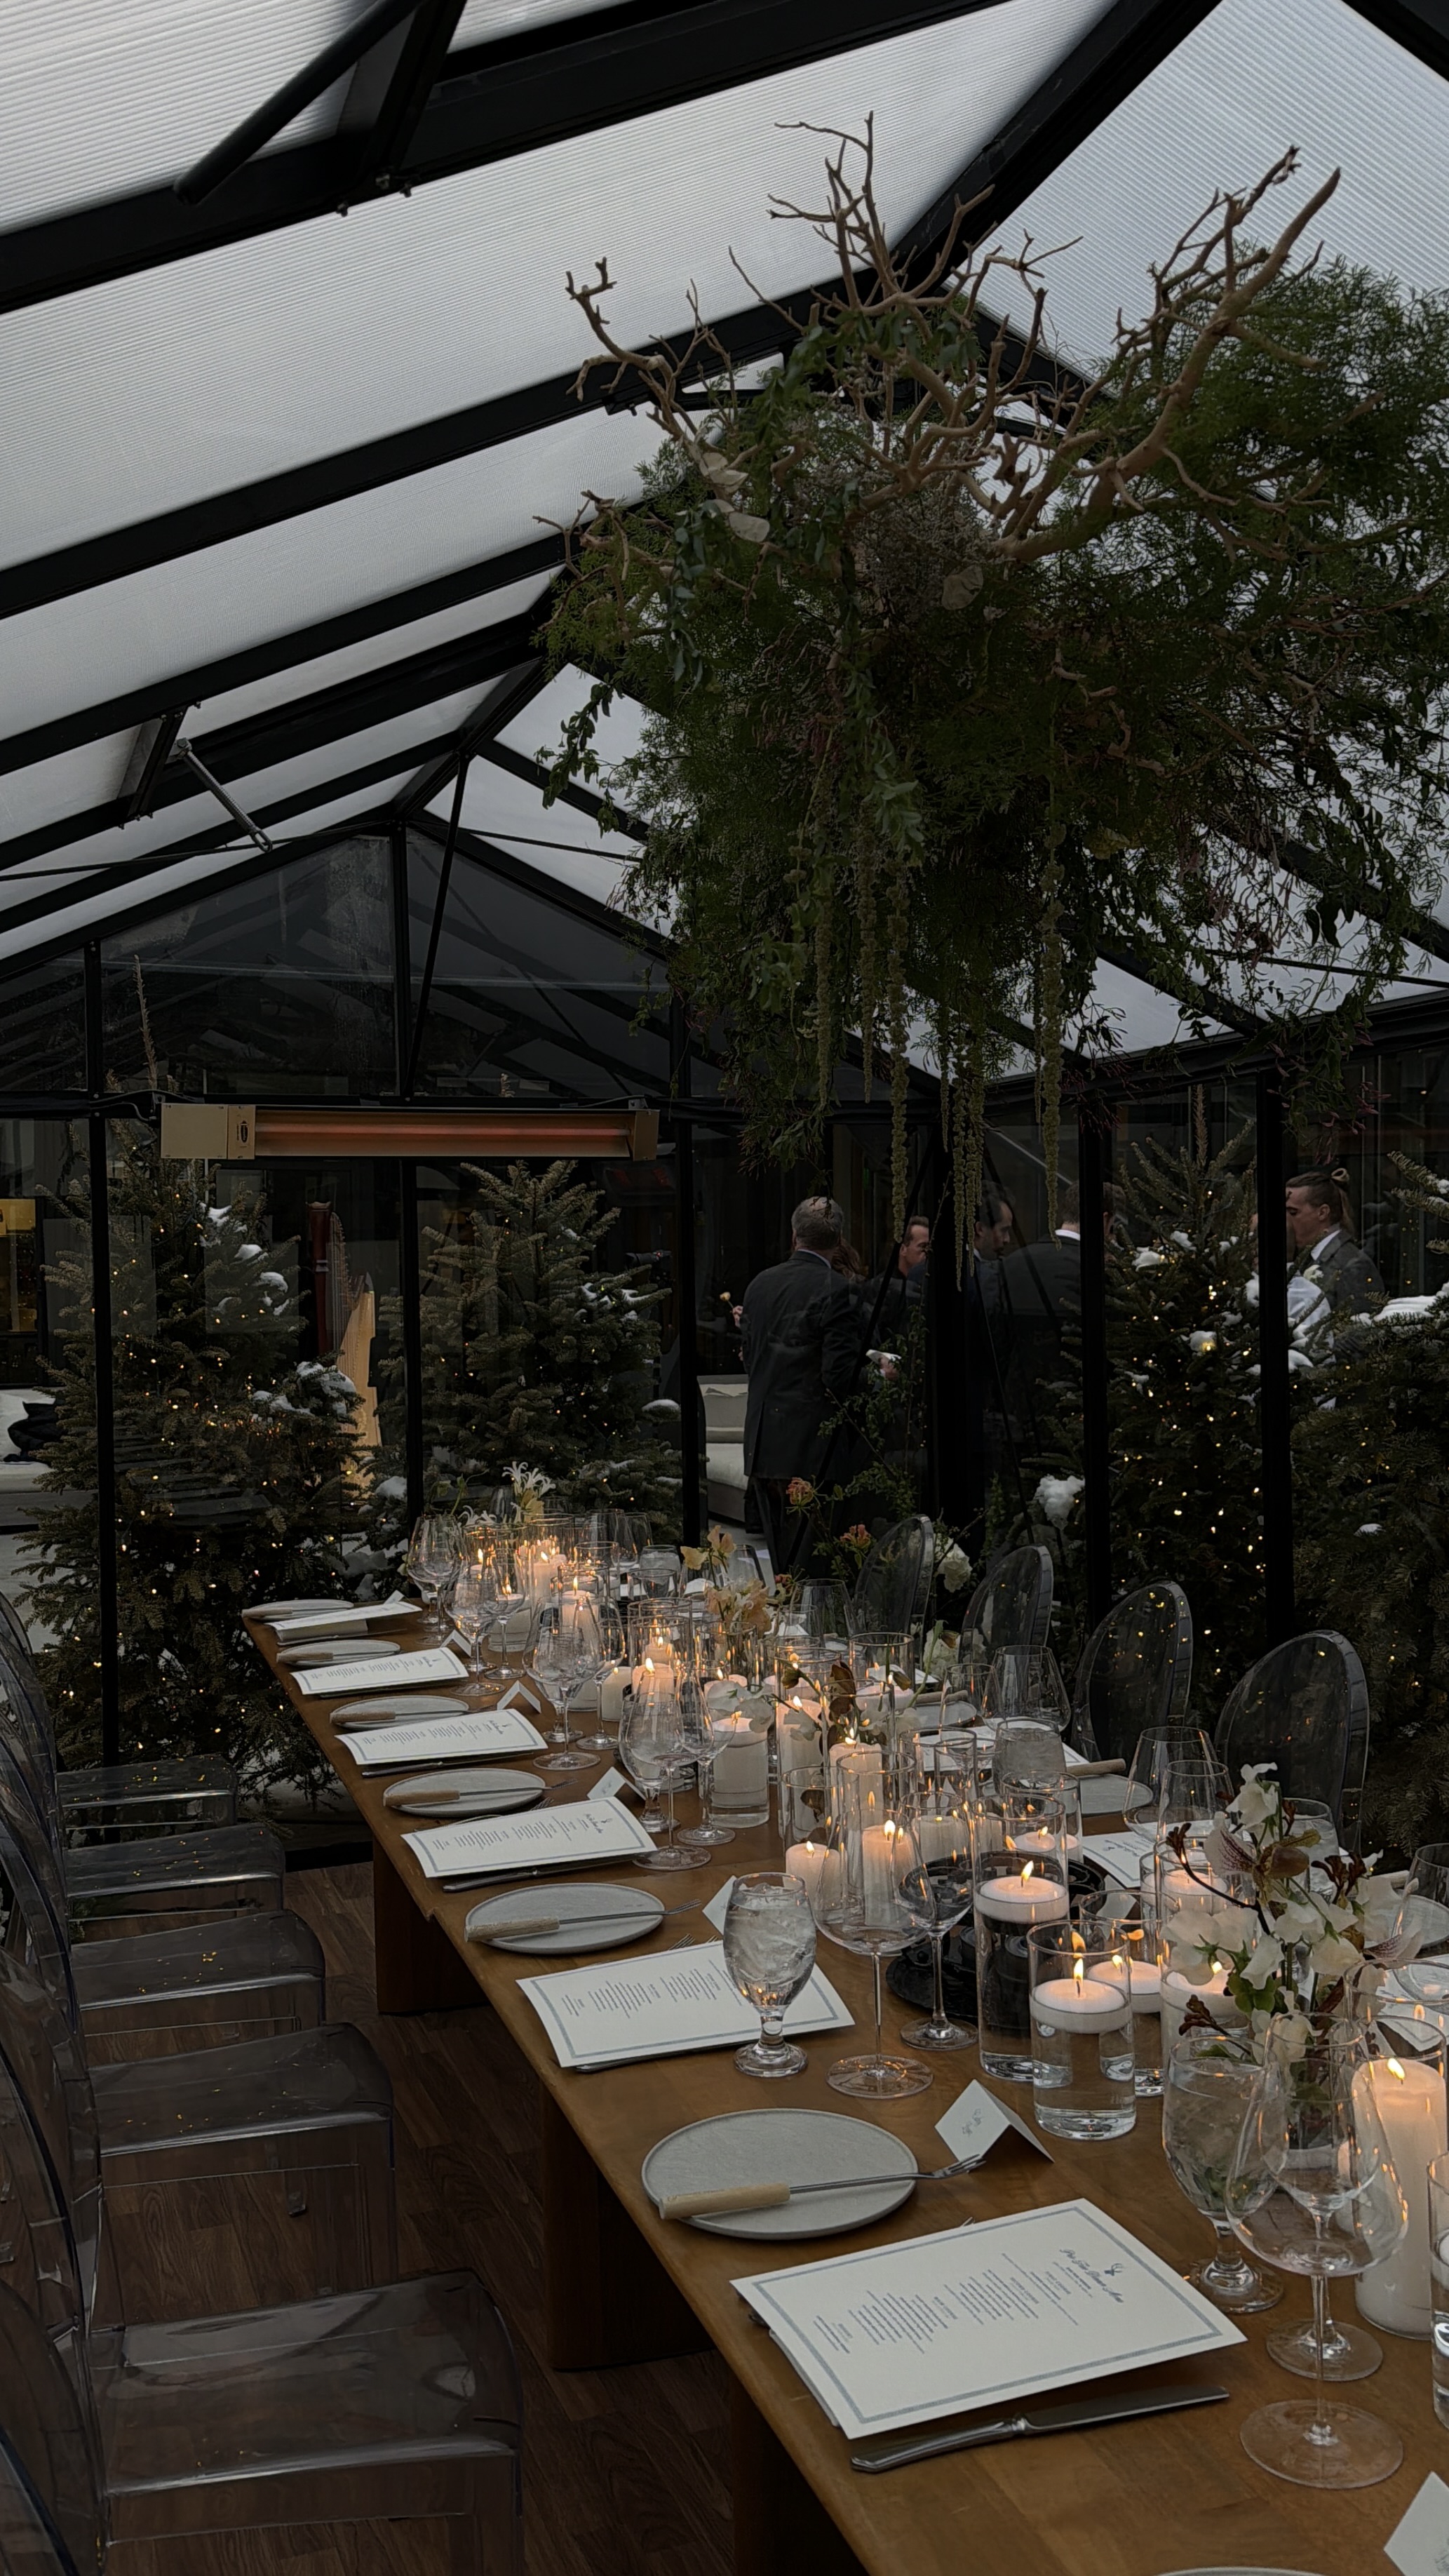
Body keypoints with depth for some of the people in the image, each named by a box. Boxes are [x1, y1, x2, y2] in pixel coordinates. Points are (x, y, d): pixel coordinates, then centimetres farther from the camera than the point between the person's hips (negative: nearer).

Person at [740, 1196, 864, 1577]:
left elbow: (749, 1355, 12)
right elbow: (840, 1372, -16)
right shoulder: (837, 1291, -13)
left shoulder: (760, 1283, 8)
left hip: (761, 1441, 7)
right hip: (811, 1444, -6)